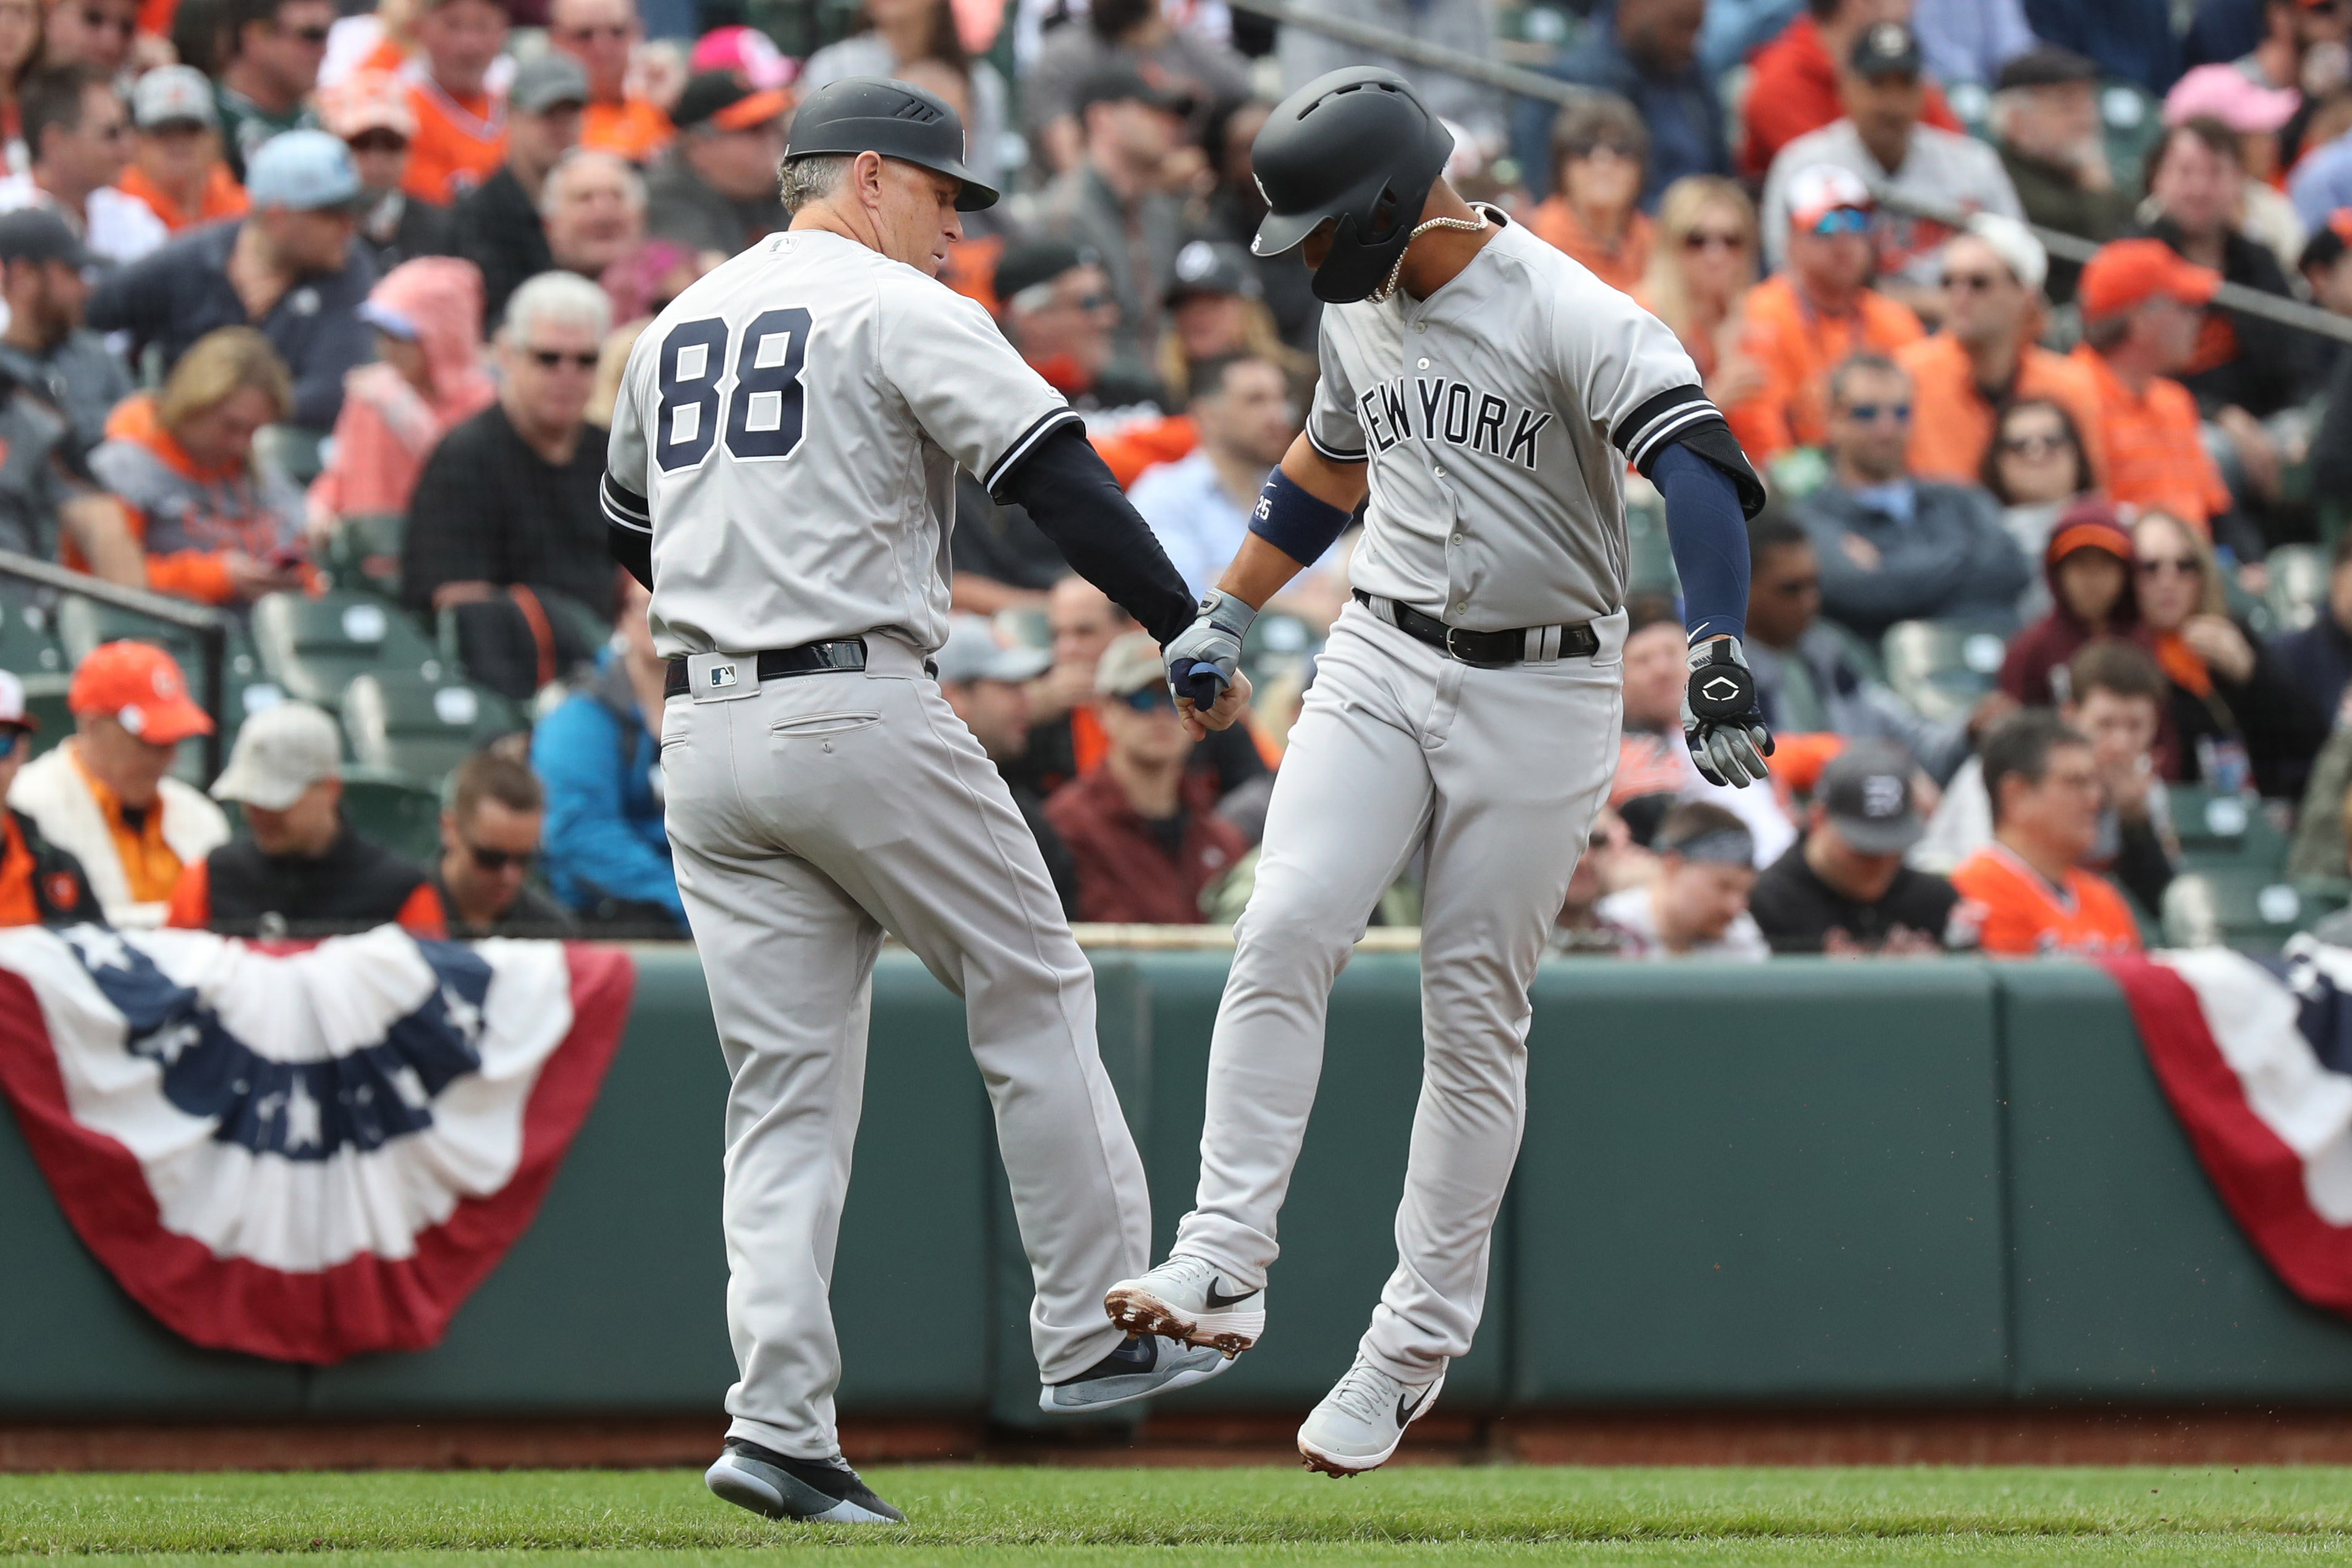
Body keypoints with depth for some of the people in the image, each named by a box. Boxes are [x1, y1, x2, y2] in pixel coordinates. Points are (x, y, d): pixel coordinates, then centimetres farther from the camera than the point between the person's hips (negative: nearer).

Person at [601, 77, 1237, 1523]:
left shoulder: (675, 329, 17)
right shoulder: (899, 313, -4)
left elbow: (630, 535, 29)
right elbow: (1062, 480, -14)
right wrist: (1192, 638, -14)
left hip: (705, 740, 7)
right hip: (862, 716, -6)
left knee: (787, 1081, 5)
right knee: (1034, 995, 10)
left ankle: (779, 1426, -6)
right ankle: (1092, 1333, 12)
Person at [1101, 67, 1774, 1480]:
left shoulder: (1568, 317, -17)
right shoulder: (1361, 308, 7)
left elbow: (1699, 462, -30)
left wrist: (1718, 656, -44)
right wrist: (1231, 614, 31)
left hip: (1541, 692, -5)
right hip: (1382, 665, 5)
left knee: (1476, 1018, 0)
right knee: (1286, 931, -16)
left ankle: (1418, 1347, 9)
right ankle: (1224, 1267, -18)